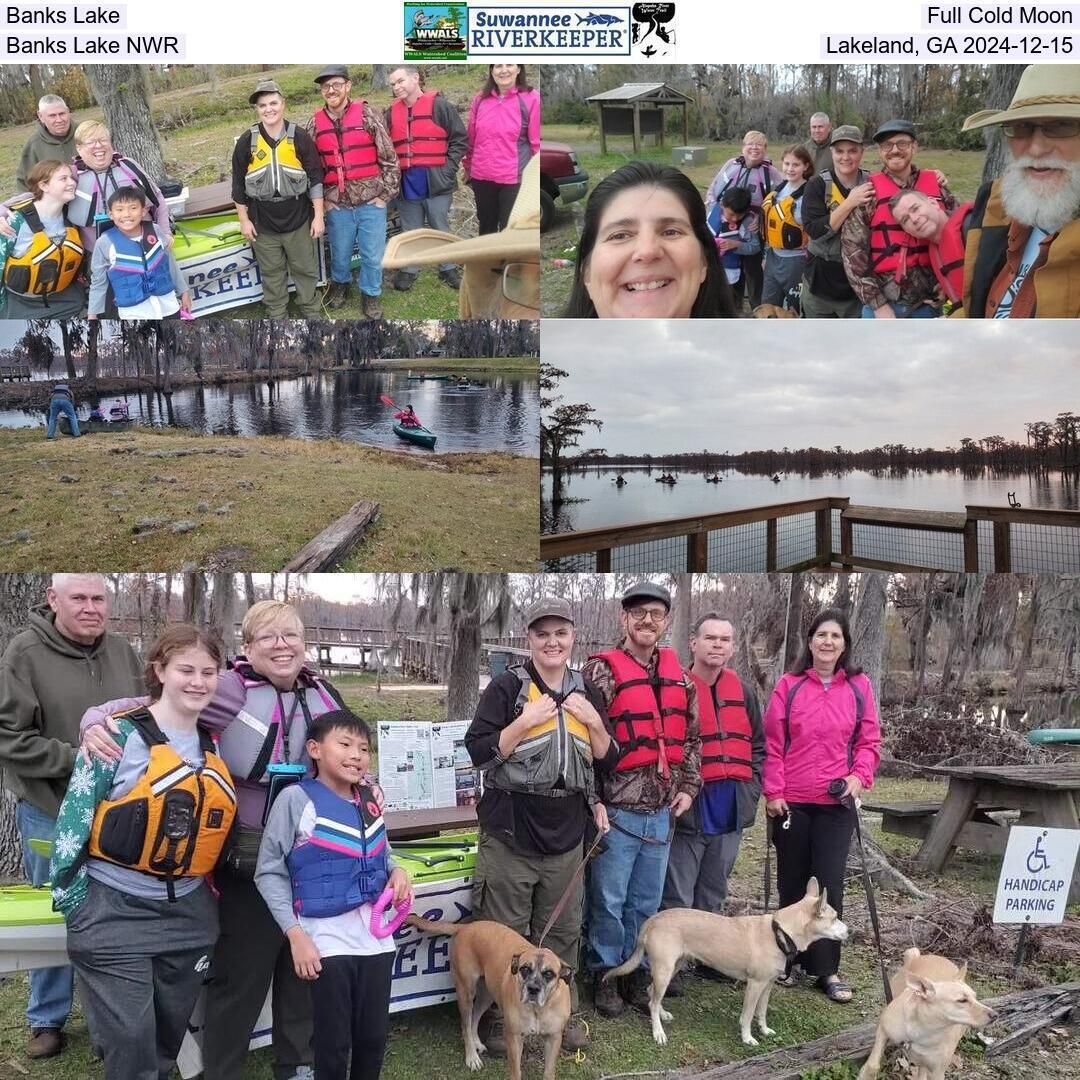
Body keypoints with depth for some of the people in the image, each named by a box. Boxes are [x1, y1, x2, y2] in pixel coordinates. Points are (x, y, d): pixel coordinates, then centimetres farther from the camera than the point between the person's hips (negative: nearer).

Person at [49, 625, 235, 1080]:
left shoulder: (212, 745, 6)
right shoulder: (121, 735, -13)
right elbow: (73, 818, -11)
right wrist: (74, 902, -10)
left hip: (188, 913, 6)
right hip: (116, 910, -5)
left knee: (168, 1039, 16)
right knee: (130, 1043, -3)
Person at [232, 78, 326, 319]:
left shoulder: (300, 138, -6)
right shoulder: (246, 142, -4)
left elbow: (315, 179, -2)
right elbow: (239, 184, 3)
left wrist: (318, 216, -4)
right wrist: (244, 220, 2)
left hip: (298, 220, -1)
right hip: (263, 224, 1)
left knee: (305, 269, 11)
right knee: (272, 273, 12)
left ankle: (311, 310, 29)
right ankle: (276, 313, 26)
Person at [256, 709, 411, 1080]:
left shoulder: (370, 801, 8)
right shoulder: (295, 799, -9)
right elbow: (270, 873, -7)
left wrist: (397, 872, -1)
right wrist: (295, 934, -14)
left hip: (376, 935, 5)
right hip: (327, 941, -5)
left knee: (374, 1039, 14)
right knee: (334, 1044, 6)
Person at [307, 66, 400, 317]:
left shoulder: (368, 114, -6)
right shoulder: (315, 124, 3)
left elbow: (389, 157, -5)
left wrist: (385, 194, -7)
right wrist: (321, 198, 5)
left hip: (371, 202, -2)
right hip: (337, 204, 2)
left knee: (373, 255, 5)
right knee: (340, 253, 15)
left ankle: (370, 294, 26)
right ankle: (340, 283, 41)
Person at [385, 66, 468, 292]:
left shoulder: (439, 106, -5)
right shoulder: (392, 113, 8)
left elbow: (460, 139, -4)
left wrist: (447, 169, -10)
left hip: (436, 183, -3)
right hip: (406, 184, 3)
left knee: (441, 228, 7)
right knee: (410, 230, 12)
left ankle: (448, 268, 20)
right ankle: (408, 269, 23)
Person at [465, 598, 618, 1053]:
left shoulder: (586, 692, 7)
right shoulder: (507, 687, -7)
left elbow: (608, 761, 11)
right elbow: (478, 751, -12)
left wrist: (594, 723, -7)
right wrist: (526, 721, -21)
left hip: (566, 833, 4)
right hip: (510, 831, -4)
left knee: (563, 930, 15)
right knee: (506, 932, 4)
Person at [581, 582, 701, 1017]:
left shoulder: (679, 676, 10)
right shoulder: (602, 671, -9)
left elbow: (691, 737, 19)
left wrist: (688, 787, 10)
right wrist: (593, 801, -15)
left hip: (661, 813, 5)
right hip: (616, 810, -5)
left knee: (646, 903, 15)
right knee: (609, 901, 5)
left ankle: (636, 971, 29)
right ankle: (605, 974, 21)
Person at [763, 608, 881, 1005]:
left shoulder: (859, 686, 3)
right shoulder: (789, 685, -1)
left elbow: (869, 739, 7)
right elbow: (773, 743, 0)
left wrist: (860, 775, -9)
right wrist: (773, 792, -5)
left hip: (837, 804, 0)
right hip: (791, 802, 0)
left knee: (829, 884, -2)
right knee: (791, 883, 10)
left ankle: (826, 969, 8)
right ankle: (791, 957, 27)